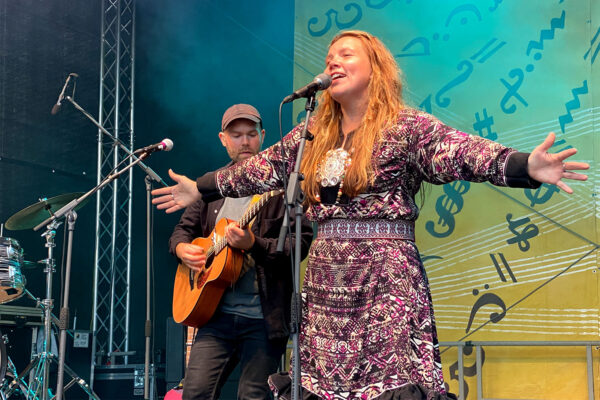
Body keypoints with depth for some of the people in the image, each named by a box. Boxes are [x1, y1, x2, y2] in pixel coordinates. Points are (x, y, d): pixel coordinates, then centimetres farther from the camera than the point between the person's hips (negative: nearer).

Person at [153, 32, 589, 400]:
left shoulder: (407, 127, -4)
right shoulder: (312, 135, 14)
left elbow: (465, 153, -17)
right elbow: (261, 168, 23)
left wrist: (528, 167, -33)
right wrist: (199, 189, 28)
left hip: (386, 277, -6)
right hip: (325, 278, 6)